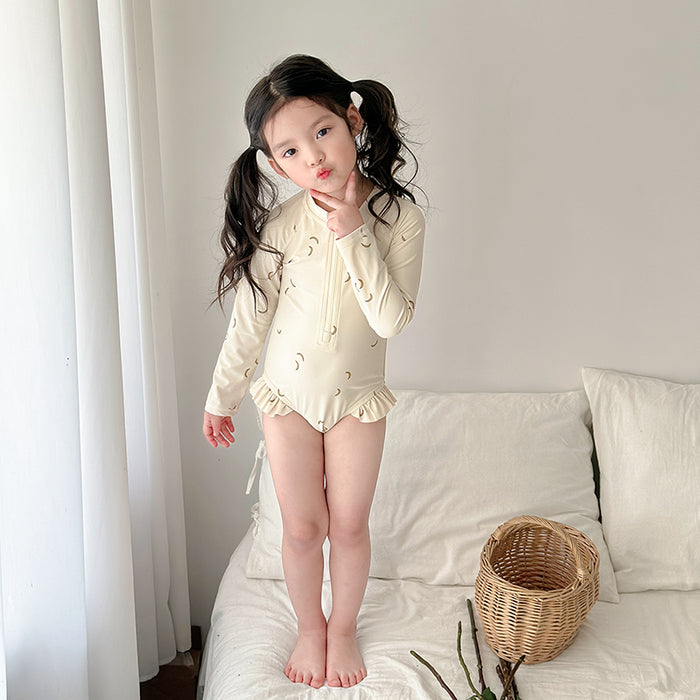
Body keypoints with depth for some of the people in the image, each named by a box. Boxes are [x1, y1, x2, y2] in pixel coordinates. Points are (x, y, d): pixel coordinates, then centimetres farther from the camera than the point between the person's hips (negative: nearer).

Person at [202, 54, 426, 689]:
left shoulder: (399, 217, -16)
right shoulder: (280, 225, -14)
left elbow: (393, 319, -24)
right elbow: (249, 320, -4)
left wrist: (352, 234, -29)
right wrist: (222, 397, 4)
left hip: (357, 396, 0)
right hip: (287, 395, 0)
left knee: (349, 524, 12)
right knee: (303, 528, 11)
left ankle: (344, 628, 38)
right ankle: (309, 626, 38)